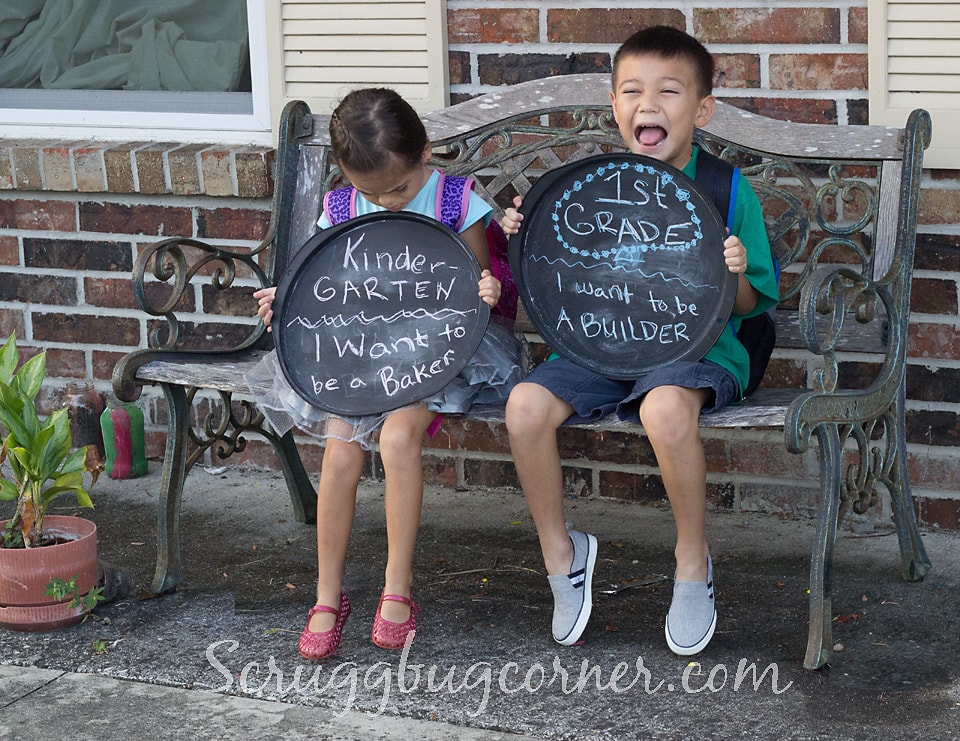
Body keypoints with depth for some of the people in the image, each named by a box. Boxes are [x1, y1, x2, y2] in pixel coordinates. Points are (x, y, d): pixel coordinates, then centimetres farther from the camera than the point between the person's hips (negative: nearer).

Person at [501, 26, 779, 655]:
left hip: (696, 347, -4)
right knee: (526, 403, -23)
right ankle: (561, 554, 0)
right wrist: (528, 238, -4)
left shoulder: (726, 190, -2)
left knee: (666, 406, -37)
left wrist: (737, 275, -22)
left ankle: (693, 560, -12)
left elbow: (749, 306, 1)